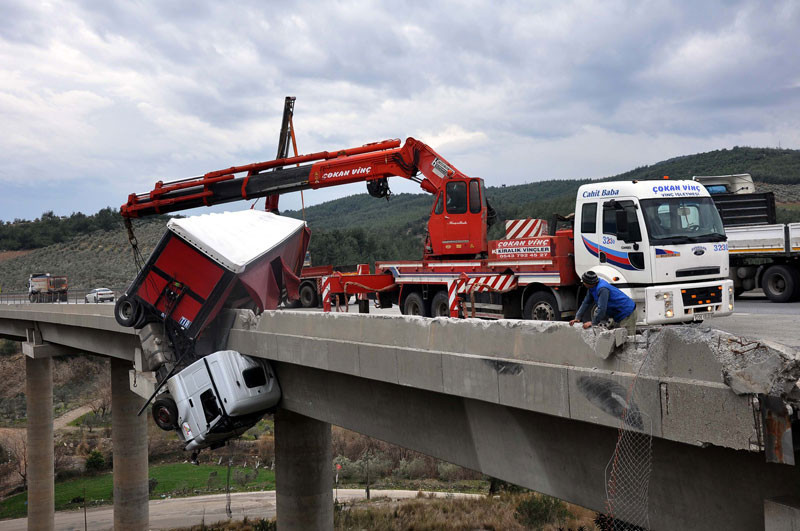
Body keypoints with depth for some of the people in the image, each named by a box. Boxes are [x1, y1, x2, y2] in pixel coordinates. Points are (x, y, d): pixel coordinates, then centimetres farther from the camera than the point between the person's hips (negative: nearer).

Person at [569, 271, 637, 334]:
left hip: (627, 312, -10)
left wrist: (593, 323, -21)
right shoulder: (592, 287, 0)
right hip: (618, 315, 10)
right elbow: (586, 303, 10)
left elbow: (602, 309, -31)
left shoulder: (602, 289, -29)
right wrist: (578, 317, 4)